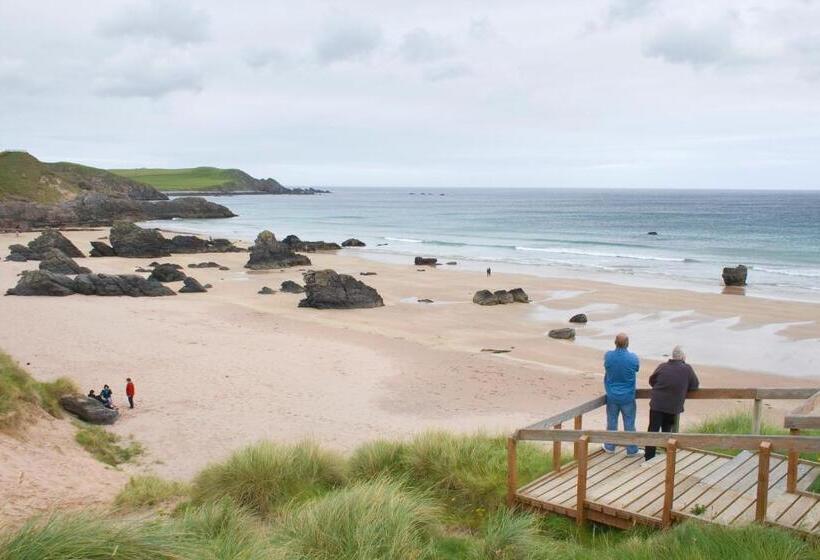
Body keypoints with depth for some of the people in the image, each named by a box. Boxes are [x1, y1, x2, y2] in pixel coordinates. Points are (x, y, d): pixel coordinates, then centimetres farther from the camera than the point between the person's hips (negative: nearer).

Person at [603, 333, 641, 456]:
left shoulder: (608, 356, -13)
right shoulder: (633, 358, -18)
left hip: (612, 396, 2)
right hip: (628, 397, -2)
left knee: (611, 422, 15)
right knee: (629, 424, 10)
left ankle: (609, 447, 27)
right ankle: (631, 450, 20)